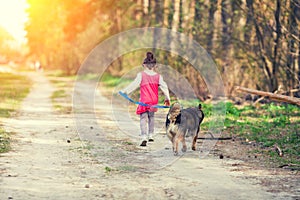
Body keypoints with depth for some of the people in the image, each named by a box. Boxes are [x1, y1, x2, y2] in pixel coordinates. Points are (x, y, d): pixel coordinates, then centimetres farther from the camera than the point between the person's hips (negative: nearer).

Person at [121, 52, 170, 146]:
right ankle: (150, 135, 27)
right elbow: (164, 87, 7)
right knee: (151, 117, 24)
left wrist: (124, 91, 1)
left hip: (144, 101, -4)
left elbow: (134, 84, -8)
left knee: (143, 119, -3)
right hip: (154, 101, 4)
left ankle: (144, 137, -19)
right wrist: (167, 98, 18)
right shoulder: (158, 76, 2)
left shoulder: (141, 75, -7)